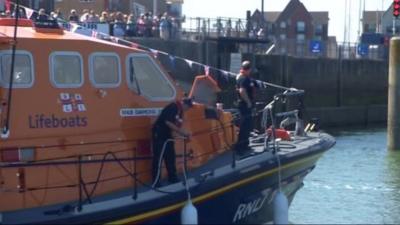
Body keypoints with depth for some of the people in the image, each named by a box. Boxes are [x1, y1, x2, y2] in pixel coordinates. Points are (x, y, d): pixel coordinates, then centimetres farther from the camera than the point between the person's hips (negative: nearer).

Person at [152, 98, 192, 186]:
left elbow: (177, 125, 14)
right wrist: (180, 131, -22)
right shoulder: (172, 107, -19)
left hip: (167, 134, 10)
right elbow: (168, 122, -26)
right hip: (159, 133, -10)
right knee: (158, 157, -7)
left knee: (170, 156, 13)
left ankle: (172, 177, 23)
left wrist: (184, 133, -2)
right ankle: (156, 181, -4)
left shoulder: (180, 111, 10)